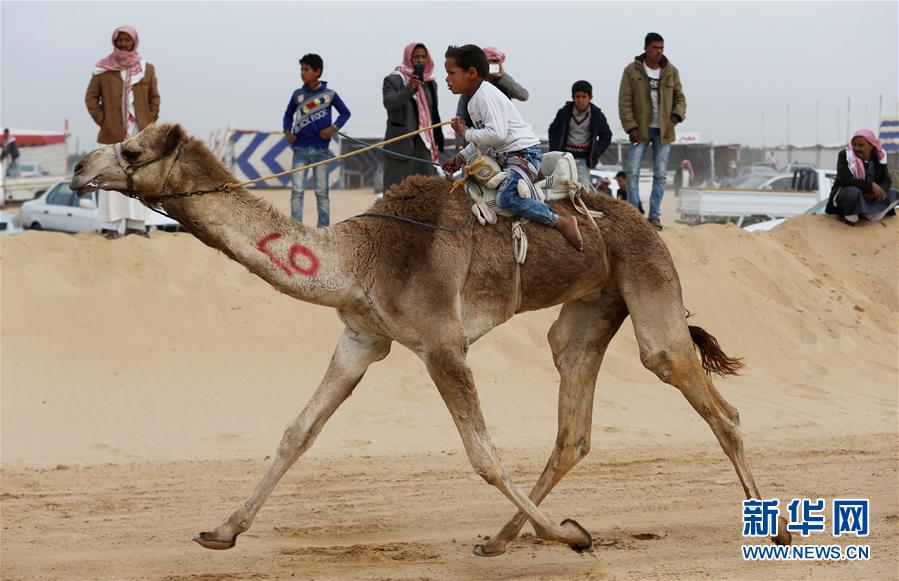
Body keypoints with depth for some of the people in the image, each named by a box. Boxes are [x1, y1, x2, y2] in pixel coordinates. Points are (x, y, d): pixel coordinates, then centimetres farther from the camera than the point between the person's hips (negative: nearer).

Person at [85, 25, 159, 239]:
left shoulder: (146, 69, 10)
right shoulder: (103, 69, 3)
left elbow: (154, 98, 14)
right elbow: (91, 97, 4)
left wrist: (150, 122, 3)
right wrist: (102, 121, -4)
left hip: (139, 132, 2)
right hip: (112, 132, -2)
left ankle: (135, 224, 6)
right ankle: (111, 225, -5)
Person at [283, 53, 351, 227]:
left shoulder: (329, 94, 0)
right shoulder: (298, 94, 6)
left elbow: (345, 113, 9)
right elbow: (288, 114, 20)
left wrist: (334, 128, -6)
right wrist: (287, 132, 3)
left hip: (321, 149, -1)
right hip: (300, 149, 1)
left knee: (322, 191, 4)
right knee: (297, 190, -5)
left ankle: (323, 228, 8)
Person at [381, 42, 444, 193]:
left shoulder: (430, 83, 16)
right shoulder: (394, 80, -2)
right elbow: (389, 102, -20)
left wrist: (437, 141, 19)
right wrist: (410, 88, -34)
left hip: (425, 146, 5)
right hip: (402, 144, -5)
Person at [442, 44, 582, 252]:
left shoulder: (487, 96, -15)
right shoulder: (475, 99, 17)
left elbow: (496, 134, -26)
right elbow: (483, 137, 27)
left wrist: (466, 133, -14)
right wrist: (461, 157, 17)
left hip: (523, 153, -11)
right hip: (503, 157, 11)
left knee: (506, 197, -31)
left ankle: (562, 222, -26)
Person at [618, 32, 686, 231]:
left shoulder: (671, 71, 6)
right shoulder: (631, 71, -1)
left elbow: (679, 97, 11)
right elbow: (624, 101, -3)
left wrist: (678, 114, -10)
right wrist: (631, 127, -11)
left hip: (663, 131, 2)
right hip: (640, 130, -2)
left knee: (660, 174, 2)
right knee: (632, 172, -9)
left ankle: (655, 216, 8)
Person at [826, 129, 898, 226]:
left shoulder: (879, 157, -3)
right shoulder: (844, 155, -16)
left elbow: (886, 181, -5)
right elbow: (845, 180, -28)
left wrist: (879, 191, -28)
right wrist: (871, 185, -33)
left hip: (867, 196, 6)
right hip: (844, 193, -6)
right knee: (853, 192, -39)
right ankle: (848, 214, -13)